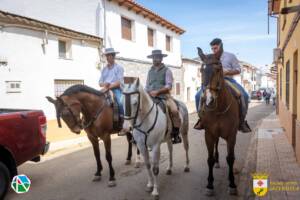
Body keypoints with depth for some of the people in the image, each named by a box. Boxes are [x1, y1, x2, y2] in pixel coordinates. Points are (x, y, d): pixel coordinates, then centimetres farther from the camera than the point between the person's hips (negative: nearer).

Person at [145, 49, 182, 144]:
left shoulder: (167, 70, 1)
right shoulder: (150, 71, 16)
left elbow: (169, 86, -9)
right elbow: (147, 86, 19)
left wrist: (157, 91, -20)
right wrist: (147, 93, -2)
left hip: (164, 95, -4)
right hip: (151, 97, 5)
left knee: (174, 110, -28)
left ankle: (176, 134, -15)